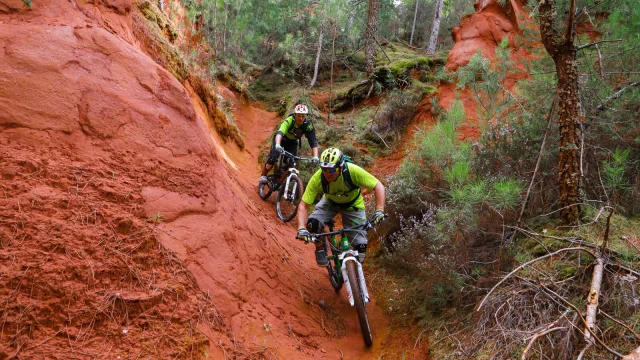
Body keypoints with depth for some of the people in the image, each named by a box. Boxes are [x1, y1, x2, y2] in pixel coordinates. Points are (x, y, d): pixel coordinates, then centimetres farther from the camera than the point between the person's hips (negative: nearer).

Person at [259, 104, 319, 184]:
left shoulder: (308, 125, -28)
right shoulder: (289, 120, -35)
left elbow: (313, 142, -30)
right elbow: (280, 132, -50)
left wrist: (315, 157, -45)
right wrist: (277, 145, -69)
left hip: (292, 142, 3)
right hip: (281, 139, -3)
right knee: (272, 157, -20)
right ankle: (263, 176, 3)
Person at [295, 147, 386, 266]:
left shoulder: (352, 171, -37)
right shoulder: (317, 178, -33)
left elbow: (379, 186, -32)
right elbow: (303, 205, -28)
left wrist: (379, 211, -45)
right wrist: (301, 228, -42)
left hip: (353, 204, -1)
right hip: (330, 201, 1)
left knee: (360, 246, -11)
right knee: (312, 223, -27)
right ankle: (320, 250, 3)